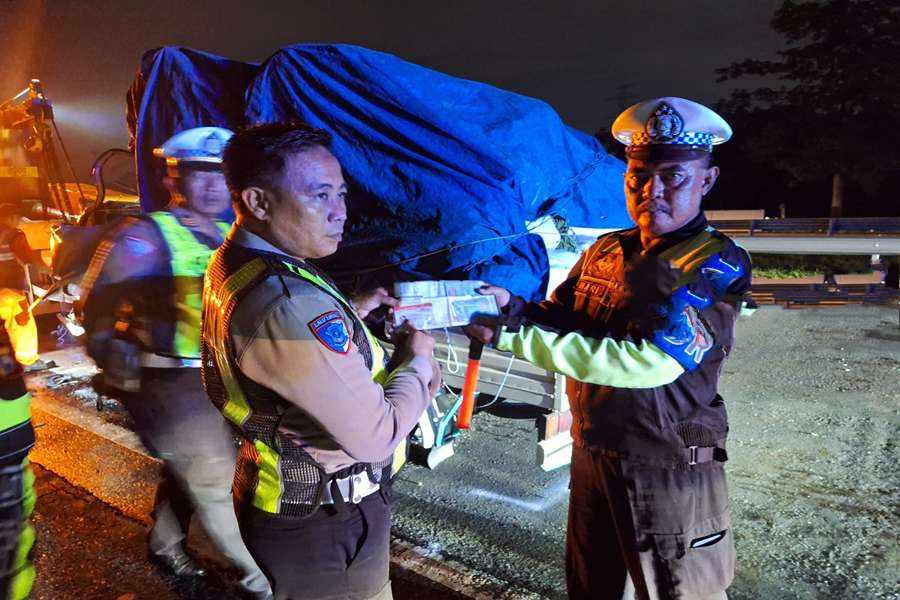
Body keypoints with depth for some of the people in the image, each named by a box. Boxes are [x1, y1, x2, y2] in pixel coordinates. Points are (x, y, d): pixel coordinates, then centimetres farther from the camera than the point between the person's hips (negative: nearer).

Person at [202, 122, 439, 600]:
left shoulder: (233, 263, -1)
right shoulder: (289, 304, -33)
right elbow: (376, 436, -29)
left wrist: (351, 312, 5)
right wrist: (417, 362, -11)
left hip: (277, 489, 9)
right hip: (323, 524, -9)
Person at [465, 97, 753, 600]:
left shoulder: (718, 264, -18)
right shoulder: (605, 251, 3)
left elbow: (650, 363, -29)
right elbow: (557, 318, 4)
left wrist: (515, 338, -30)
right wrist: (513, 310, -21)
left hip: (669, 472, -6)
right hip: (592, 457, 6)